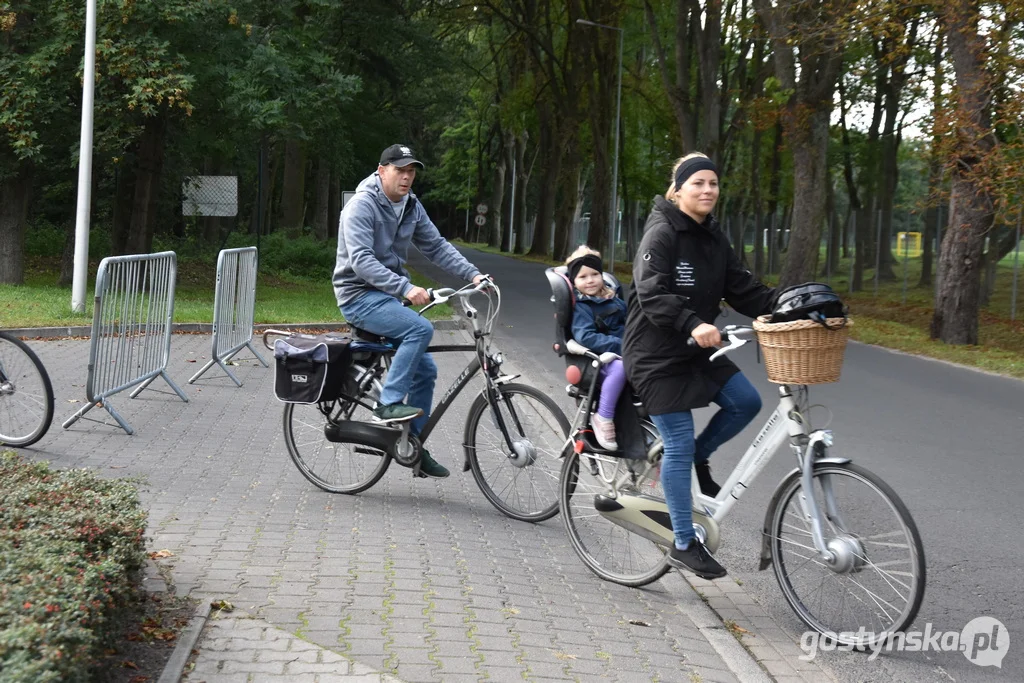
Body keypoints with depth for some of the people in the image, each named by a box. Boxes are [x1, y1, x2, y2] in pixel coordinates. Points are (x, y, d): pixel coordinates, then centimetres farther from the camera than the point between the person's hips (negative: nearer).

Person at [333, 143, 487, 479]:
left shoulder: (411, 207, 7)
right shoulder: (362, 206, -16)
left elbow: (436, 246, 6)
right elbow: (361, 260, -26)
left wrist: (473, 274, -7)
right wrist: (405, 288, -35)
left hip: (388, 296, 8)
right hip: (360, 295, -8)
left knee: (425, 370, 5)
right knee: (421, 328, -30)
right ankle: (389, 404, -21)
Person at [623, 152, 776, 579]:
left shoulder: (714, 239, 8)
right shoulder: (661, 234, -16)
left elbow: (742, 288, 6)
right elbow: (652, 294, -28)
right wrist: (693, 323, -42)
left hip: (696, 350, 8)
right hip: (656, 355, -8)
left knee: (746, 401, -6)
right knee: (679, 444, -6)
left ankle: (699, 457, 20)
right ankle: (684, 546, 4)